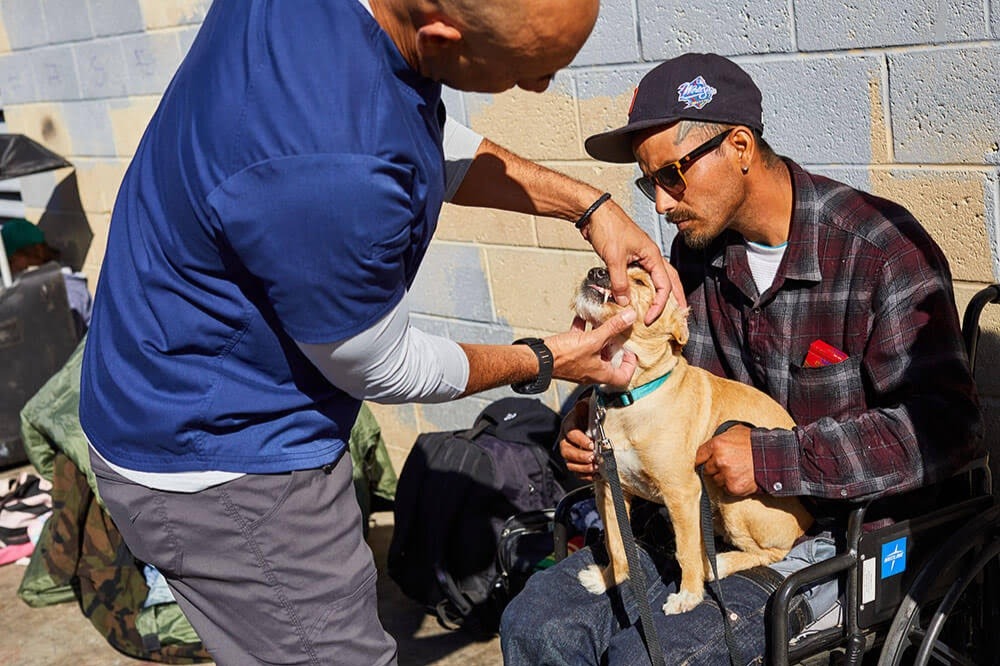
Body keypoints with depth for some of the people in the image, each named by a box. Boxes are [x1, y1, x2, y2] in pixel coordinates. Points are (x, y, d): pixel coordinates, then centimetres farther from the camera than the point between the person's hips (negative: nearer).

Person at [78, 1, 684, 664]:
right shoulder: (329, 168, -37)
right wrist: (542, 362, -2)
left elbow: (435, 143, 11)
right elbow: (380, 370, -18)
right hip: (220, 466, -9)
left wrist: (588, 205, 4)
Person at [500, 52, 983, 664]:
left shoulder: (881, 249, -16)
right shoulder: (697, 248, 5)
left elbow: (946, 426, -21)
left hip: (846, 531, -6)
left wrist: (771, 458, -25)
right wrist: (590, 426, -8)